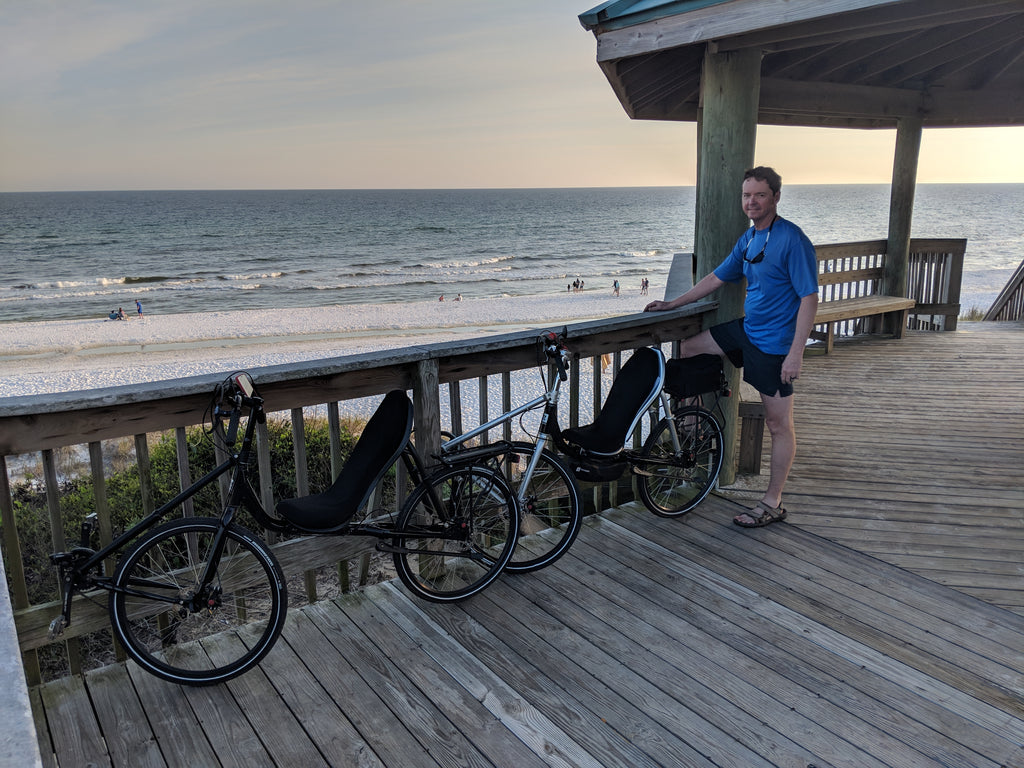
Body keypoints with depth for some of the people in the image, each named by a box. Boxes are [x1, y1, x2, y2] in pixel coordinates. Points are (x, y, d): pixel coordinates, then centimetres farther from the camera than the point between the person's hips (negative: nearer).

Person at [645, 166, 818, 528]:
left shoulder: (793, 240, -17)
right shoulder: (748, 239, 8)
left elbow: (809, 298, -20)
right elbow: (717, 278, 18)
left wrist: (796, 353, -25)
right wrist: (672, 304, 18)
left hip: (775, 345, -8)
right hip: (747, 331, 8)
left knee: (778, 424, 1)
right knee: (689, 346, 13)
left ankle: (772, 504, 12)